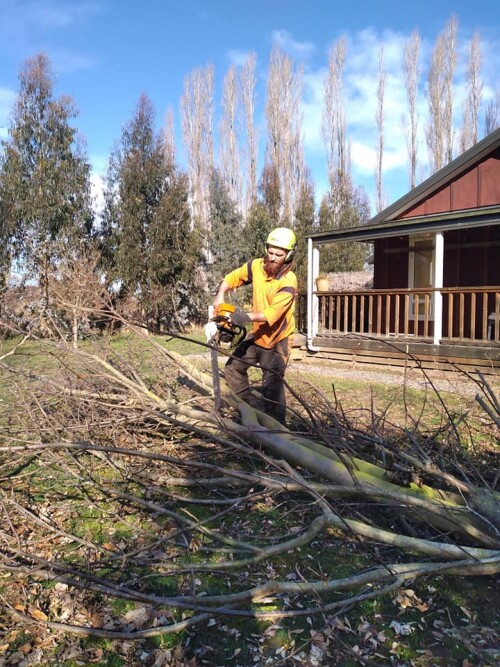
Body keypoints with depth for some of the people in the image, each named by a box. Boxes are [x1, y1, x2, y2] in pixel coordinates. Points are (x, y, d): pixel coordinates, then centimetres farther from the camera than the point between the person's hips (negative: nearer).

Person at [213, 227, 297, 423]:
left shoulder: (288, 282, -25)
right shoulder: (257, 266, -7)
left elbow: (272, 313, -35)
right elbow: (232, 278, 5)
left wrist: (248, 317, -50)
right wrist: (220, 295, -15)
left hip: (276, 341, -7)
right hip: (257, 335, 7)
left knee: (272, 385, -13)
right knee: (233, 367, 16)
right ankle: (252, 407, 31)